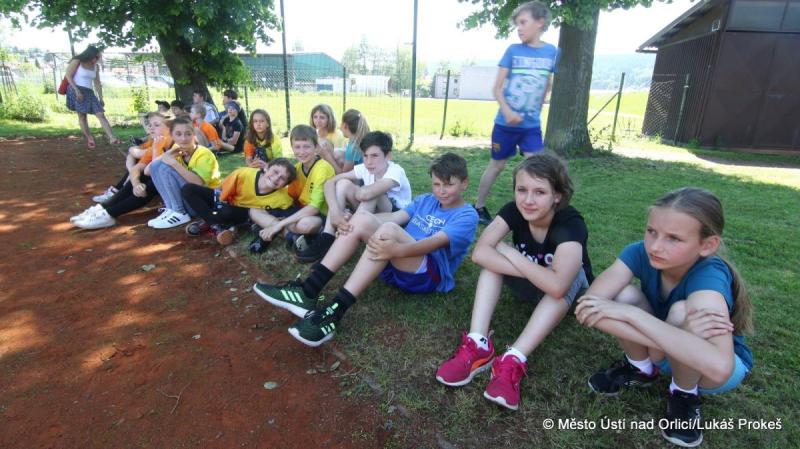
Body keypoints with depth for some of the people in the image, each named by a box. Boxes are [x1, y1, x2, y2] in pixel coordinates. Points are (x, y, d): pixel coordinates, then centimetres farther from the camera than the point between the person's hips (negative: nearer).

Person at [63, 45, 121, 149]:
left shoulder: (95, 66, 11)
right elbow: (68, 76, -7)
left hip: (89, 92, 5)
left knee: (101, 114, -9)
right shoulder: (77, 62, -4)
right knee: (82, 116, -1)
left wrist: (101, 98, 10)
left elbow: (97, 83, 15)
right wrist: (77, 90, -16)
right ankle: (90, 140, 2)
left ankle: (112, 138, -18)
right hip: (76, 91, -5)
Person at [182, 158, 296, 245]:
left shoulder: (283, 198, -32)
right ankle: (218, 227, -12)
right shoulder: (244, 173, -31)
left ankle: (208, 223, -4)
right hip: (228, 202, 2)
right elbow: (224, 194, -14)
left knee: (227, 212, -38)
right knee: (188, 189, -15)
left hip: (243, 213, -2)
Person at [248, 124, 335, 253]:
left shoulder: (322, 168, -21)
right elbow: (291, 197, 9)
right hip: (301, 210, 8)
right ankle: (290, 235, -16)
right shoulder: (297, 167, 4)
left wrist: (279, 224, -28)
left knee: (305, 224, -42)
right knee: (254, 211, 1)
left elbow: (314, 207, -28)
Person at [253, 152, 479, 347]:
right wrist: (352, 222, -15)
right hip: (396, 267, 6)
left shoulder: (467, 216, -3)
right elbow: (395, 216, 3)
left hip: (429, 275, -6)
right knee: (363, 219, -16)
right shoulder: (424, 200, 19)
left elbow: (435, 242, -22)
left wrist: (397, 250, -42)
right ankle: (308, 291, -24)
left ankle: (334, 312, -41)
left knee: (388, 230, -33)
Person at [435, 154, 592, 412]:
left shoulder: (570, 224, -31)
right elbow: (480, 252, -35)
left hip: (568, 293, -3)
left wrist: (510, 253, -35)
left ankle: (513, 361, -42)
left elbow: (557, 286, -47)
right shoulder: (513, 211, -20)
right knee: (492, 256, -24)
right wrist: (534, 273, -40)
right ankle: (478, 345, -34)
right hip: (529, 286, 3)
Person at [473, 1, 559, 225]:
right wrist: (507, 112, -22)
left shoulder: (552, 51, 2)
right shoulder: (513, 50, -5)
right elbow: (497, 87, -7)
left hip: (532, 125, 2)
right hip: (506, 122, -2)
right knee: (497, 165, 9)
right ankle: (479, 207, 26)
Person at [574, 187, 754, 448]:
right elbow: (586, 309, -35)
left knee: (682, 311, -34)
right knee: (624, 295, -26)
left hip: (725, 367, -3)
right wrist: (676, 336, -42)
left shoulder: (708, 275, -35)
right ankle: (641, 369, 6)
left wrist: (632, 313, -45)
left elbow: (718, 366, -51)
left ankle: (685, 395, -3)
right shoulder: (640, 252, -24)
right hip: (667, 351, 3)